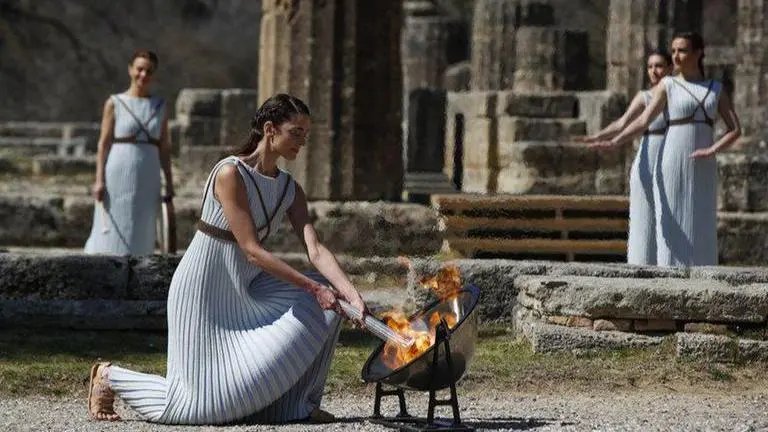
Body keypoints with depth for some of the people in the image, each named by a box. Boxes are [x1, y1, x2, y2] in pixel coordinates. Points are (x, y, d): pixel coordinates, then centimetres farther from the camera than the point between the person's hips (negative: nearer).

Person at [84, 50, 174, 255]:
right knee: (113, 231, -4)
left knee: (141, 233, 3)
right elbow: (104, 143, -1)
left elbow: (164, 148, 12)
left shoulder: (160, 107, 10)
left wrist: (169, 185, 8)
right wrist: (99, 180, -8)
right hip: (118, 175, -3)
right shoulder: (115, 103, 1)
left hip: (148, 179, 3)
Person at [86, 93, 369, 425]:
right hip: (205, 294, -8)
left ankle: (297, 403, 1)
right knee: (200, 402, -7)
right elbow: (251, 250, -24)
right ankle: (109, 377, 17)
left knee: (323, 304, -11)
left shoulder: (290, 190, 3)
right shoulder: (230, 174, -21)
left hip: (246, 291, 8)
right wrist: (312, 287, -26)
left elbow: (315, 250, -8)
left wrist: (352, 294, -24)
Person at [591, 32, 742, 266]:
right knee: (672, 231, -7)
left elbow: (735, 129, 4)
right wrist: (613, 142, -23)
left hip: (702, 172, 3)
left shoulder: (716, 89, 11)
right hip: (673, 168, -3)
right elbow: (643, 121, -7)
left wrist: (713, 150, -15)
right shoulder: (668, 85, 3)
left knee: (701, 234, 1)